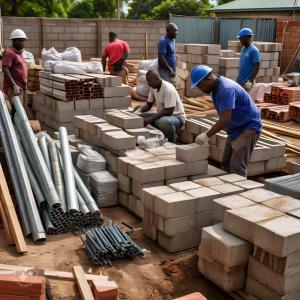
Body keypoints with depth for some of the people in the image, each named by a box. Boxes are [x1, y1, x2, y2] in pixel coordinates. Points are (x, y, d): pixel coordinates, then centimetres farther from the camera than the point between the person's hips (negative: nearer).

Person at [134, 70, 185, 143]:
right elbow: (149, 105, 9)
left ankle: (172, 142, -13)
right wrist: (141, 109, -14)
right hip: (161, 115, 8)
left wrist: (150, 119, -31)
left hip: (176, 117, -8)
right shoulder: (153, 87, 0)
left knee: (163, 121, -41)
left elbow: (169, 111, -28)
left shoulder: (168, 89, -24)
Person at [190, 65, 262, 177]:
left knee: (237, 168, -14)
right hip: (235, 128, 10)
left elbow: (225, 118, -32)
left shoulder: (226, 89, -26)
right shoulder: (215, 88, 5)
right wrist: (210, 133, 2)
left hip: (248, 128, -10)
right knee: (226, 165, 11)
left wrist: (207, 135, -27)